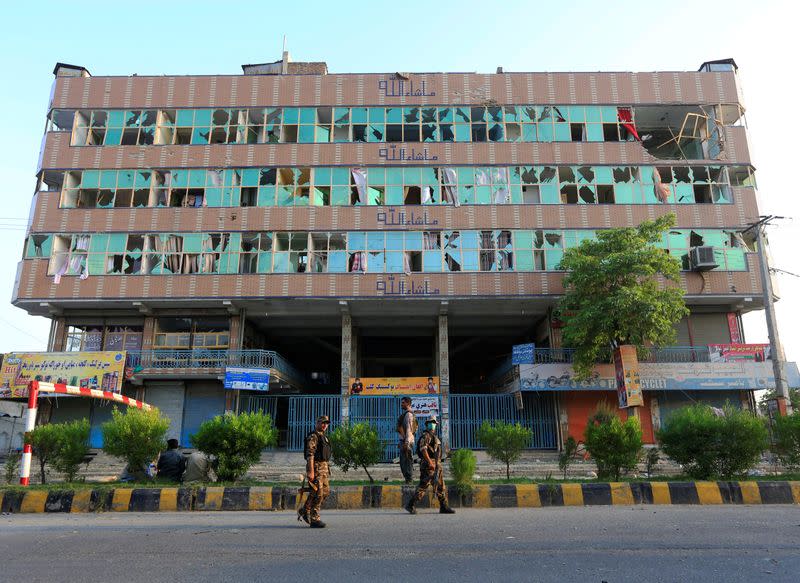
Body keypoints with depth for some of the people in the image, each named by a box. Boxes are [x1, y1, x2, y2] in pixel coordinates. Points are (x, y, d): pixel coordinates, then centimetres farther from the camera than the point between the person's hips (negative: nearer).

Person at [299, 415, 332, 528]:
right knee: (318, 493, -8)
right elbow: (310, 454, -18)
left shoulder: (324, 437, 19)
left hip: (324, 467, 9)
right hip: (315, 467, -9)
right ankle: (314, 520, 0)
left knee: (326, 491, 9)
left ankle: (304, 511, 20)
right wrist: (311, 471, -25)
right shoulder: (313, 436, -10)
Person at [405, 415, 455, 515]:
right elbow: (423, 449, -21)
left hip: (436, 466, 9)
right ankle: (411, 505, -2)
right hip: (428, 465, -9)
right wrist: (430, 462, -28)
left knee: (440, 487, 8)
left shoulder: (434, 436, 20)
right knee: (423, 485, -8)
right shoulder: (426, 435, -8)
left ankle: (444, 507, 10)